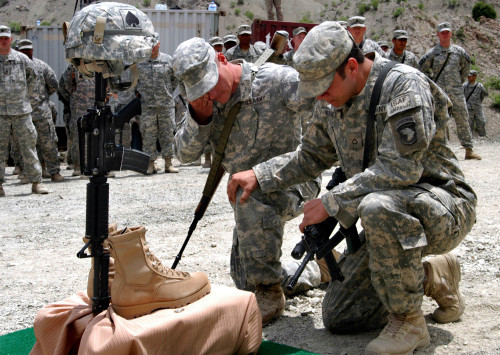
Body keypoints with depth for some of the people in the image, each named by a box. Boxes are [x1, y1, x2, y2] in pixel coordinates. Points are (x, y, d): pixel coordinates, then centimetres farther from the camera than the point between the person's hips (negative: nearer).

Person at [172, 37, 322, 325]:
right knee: (246, 283, 11)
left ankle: (269, 294, -26)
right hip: (248, 197, 7)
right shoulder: (204, 102, -1)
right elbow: (186, 154, -2)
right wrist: (198, 117, -20)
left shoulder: (274, 80, -20)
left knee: (253, 205, -42)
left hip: (293, 182, -7)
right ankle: (315, 271, 36)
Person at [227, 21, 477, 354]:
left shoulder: (404, 84, -21)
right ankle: (435, 277, 22)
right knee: (339, 317, 5)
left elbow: (400, 168, -29)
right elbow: (310, 156, 18)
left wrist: (331, 202, -25)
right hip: (391, 219, 8)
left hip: (443, 207, -8)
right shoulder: (332, 103, 4)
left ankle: (409, 323, -20)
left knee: (378, 207, -42)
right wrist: (258, 176, 2)